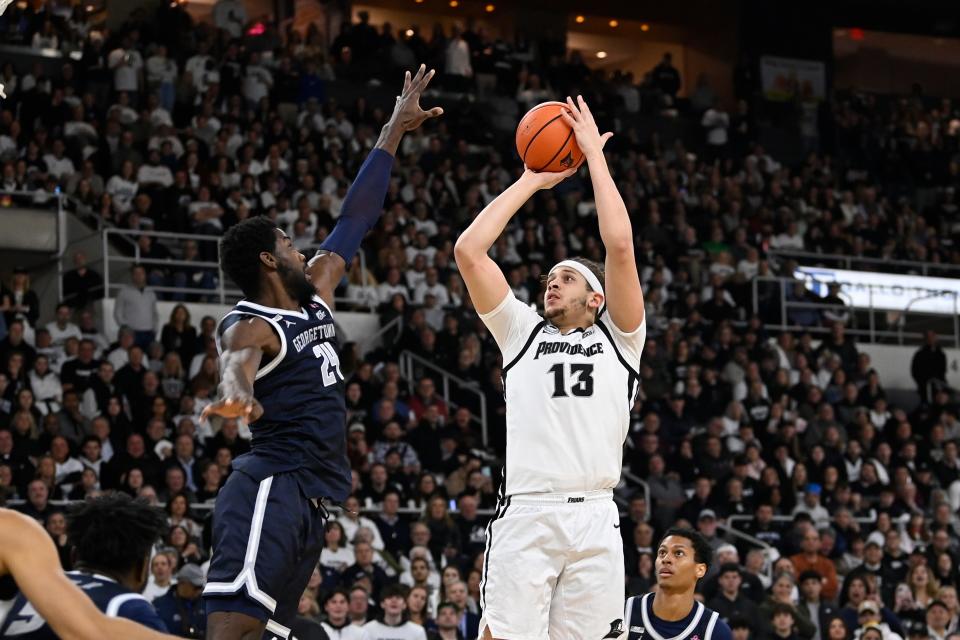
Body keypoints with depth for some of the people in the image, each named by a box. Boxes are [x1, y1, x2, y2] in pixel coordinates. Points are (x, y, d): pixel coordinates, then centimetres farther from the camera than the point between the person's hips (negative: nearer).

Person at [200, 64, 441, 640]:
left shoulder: (315, 296, 20)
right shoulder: (249, 327, -7)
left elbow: (356, 219, 27)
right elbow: (238, 361, -32)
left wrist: (396, 131, 32)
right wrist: (237, 395, -57)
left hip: (311, 504, 9)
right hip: (271, 488, -9)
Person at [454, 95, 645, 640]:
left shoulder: (619, 338, 16)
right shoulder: (523, 332, 20)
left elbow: (620, 245, 2)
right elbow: (469, 250, 11)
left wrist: (594, 155, 8)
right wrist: (532, 181, 16)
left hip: (595, 518, 0)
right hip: (525, 513, 0)